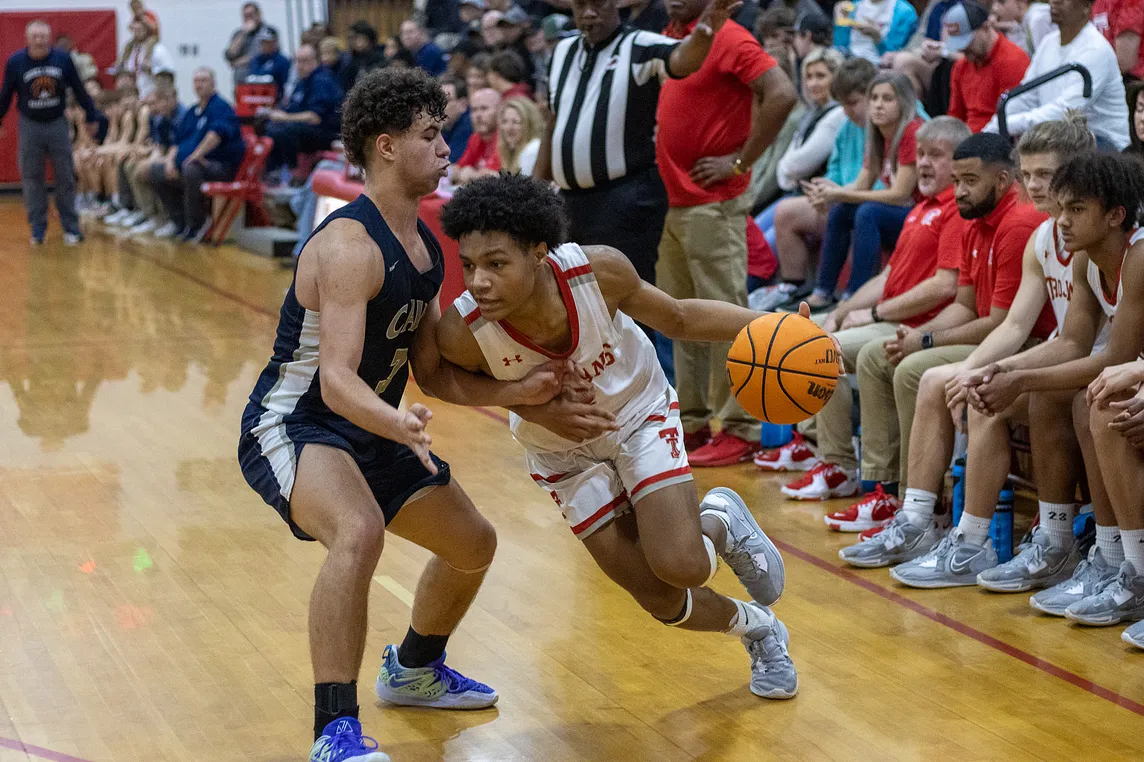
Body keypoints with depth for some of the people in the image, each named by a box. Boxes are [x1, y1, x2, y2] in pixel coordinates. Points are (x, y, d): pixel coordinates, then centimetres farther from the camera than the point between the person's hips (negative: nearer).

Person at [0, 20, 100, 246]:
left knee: (66, 177, 3)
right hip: (30, 126, 0)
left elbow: (79, 90, 4)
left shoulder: (63, 59, -7)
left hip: (58, 124, 0)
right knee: (32, 178, 2)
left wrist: (91, 116, 10)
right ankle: (38, 229, 10)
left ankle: (71, 227, 10)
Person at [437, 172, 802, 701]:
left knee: (679, 565, -20)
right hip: (564, 453, 1)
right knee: (663, 602, 1)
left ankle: (721, 523, 18)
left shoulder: (598, 270, -34)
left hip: (640, 414, -1)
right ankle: (757, 629, 34)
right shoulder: (461, 332, -35)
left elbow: (679, 318, -13)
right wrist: (540, 409, -24)